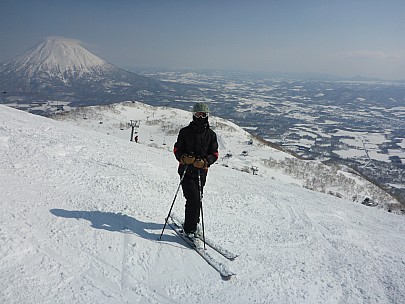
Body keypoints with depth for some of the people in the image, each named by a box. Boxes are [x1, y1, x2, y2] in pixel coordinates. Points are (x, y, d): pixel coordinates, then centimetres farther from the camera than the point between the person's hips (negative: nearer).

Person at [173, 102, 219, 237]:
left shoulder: (211, 134, 5)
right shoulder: (185, 132, 1)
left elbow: (214, 154, 4)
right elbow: (177, 149, 4)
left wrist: (204, 162, -16)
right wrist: (183, 158, -18)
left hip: (201, 172, 3)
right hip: (187, 171, -3)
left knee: (197, 199, 14)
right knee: (194, 199, -13)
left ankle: (192, 222, 37)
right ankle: (190, 229, 0)